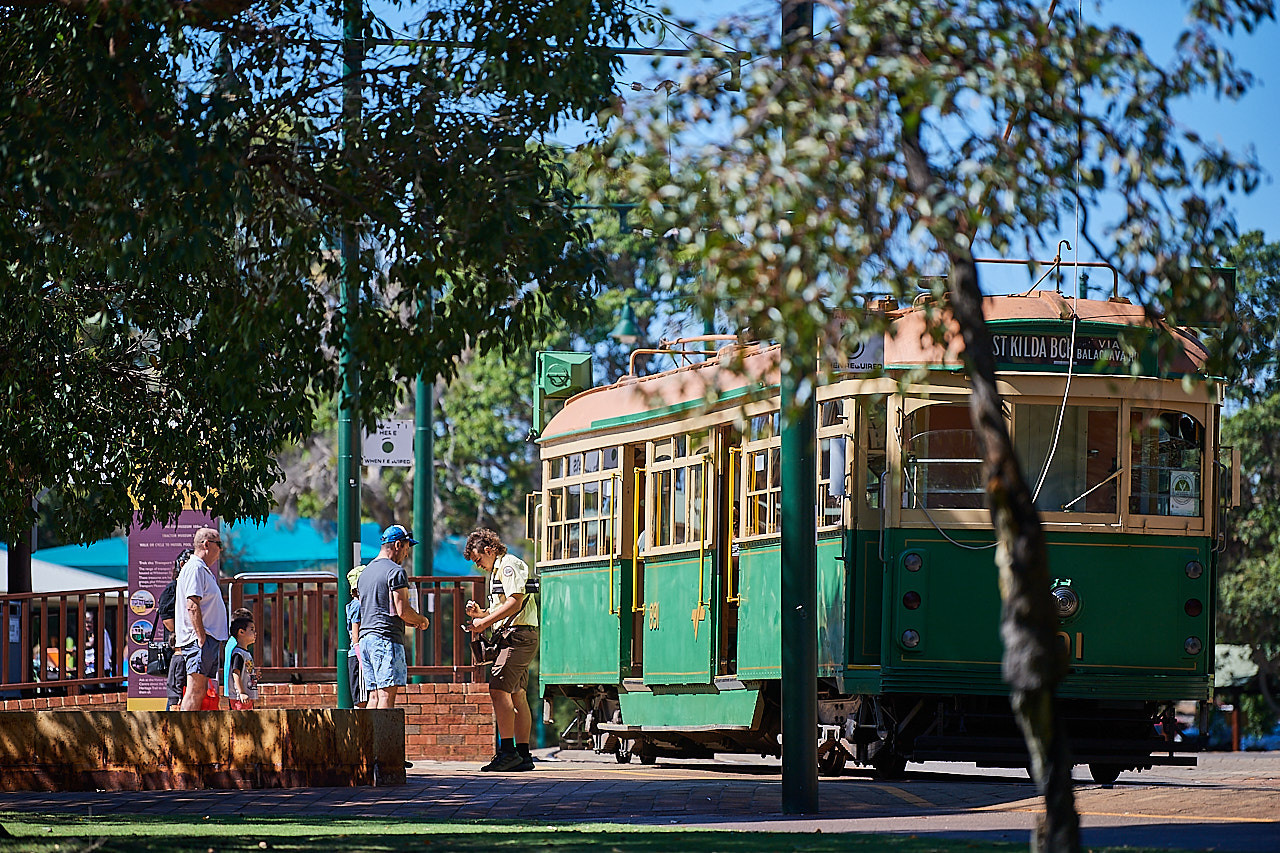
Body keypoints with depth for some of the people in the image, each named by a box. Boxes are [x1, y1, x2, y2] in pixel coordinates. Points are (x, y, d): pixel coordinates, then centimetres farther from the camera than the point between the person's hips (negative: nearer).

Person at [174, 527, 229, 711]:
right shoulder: (195, 568, -9)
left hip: (208, 641, 11)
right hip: (199, 640, -11)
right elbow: (192, 606, -19)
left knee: (200, 692, 7)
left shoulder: (204, 570, 23)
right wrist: (202, 637, -23)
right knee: (195, 691, -15)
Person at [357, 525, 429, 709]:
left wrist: (411, 621, 22)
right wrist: (422, 620, 5)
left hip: (366, 637, 9)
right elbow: (402, 610, -15)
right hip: (388, 639, -9)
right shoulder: (395, 571, -8)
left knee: (375, 696, 8)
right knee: (387, 694, -12)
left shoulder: (365, 572, 21)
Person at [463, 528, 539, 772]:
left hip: (519, 635, -11)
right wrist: (481, 613, 11)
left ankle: (507, 751, -19)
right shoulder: (498, 570, 24)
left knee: (499, 689, -16)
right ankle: (523, 755, 9)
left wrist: (485, 622, -17)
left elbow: (515, 602, -19)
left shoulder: (509, 565, -8)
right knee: (517, 695, 9)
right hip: (515, 636, 11)